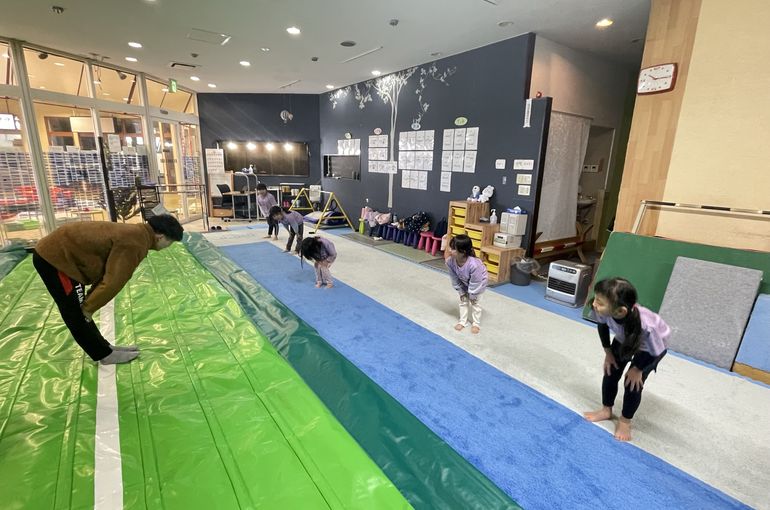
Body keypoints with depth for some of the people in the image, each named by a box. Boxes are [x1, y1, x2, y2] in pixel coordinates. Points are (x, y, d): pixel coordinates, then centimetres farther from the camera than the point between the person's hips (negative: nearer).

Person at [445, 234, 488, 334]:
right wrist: (461, 292, -8)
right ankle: (463, 321, 28)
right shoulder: (450, 261, -33)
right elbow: (454, 278, -17)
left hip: (479, 281, -4)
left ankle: (476, 324, 23)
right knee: (463, 300, 11)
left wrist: (472, 295, -18)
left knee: (475, 302, 4)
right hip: (464, 282, 4)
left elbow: (475, 283, -31)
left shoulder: (474, 265, -47)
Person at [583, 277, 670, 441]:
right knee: (610, 372, 7)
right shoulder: (605, 310, -38)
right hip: (624, 339, 4)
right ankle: (606, 410, 30)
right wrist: (608, 352, -3)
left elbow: (656, 352, -26)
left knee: (633, 382, -2)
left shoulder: (646, 326, -48)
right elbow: (602, 325, -11)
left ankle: (625, 421, 24)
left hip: (651, 345, -4)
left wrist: (637, 369, -12)